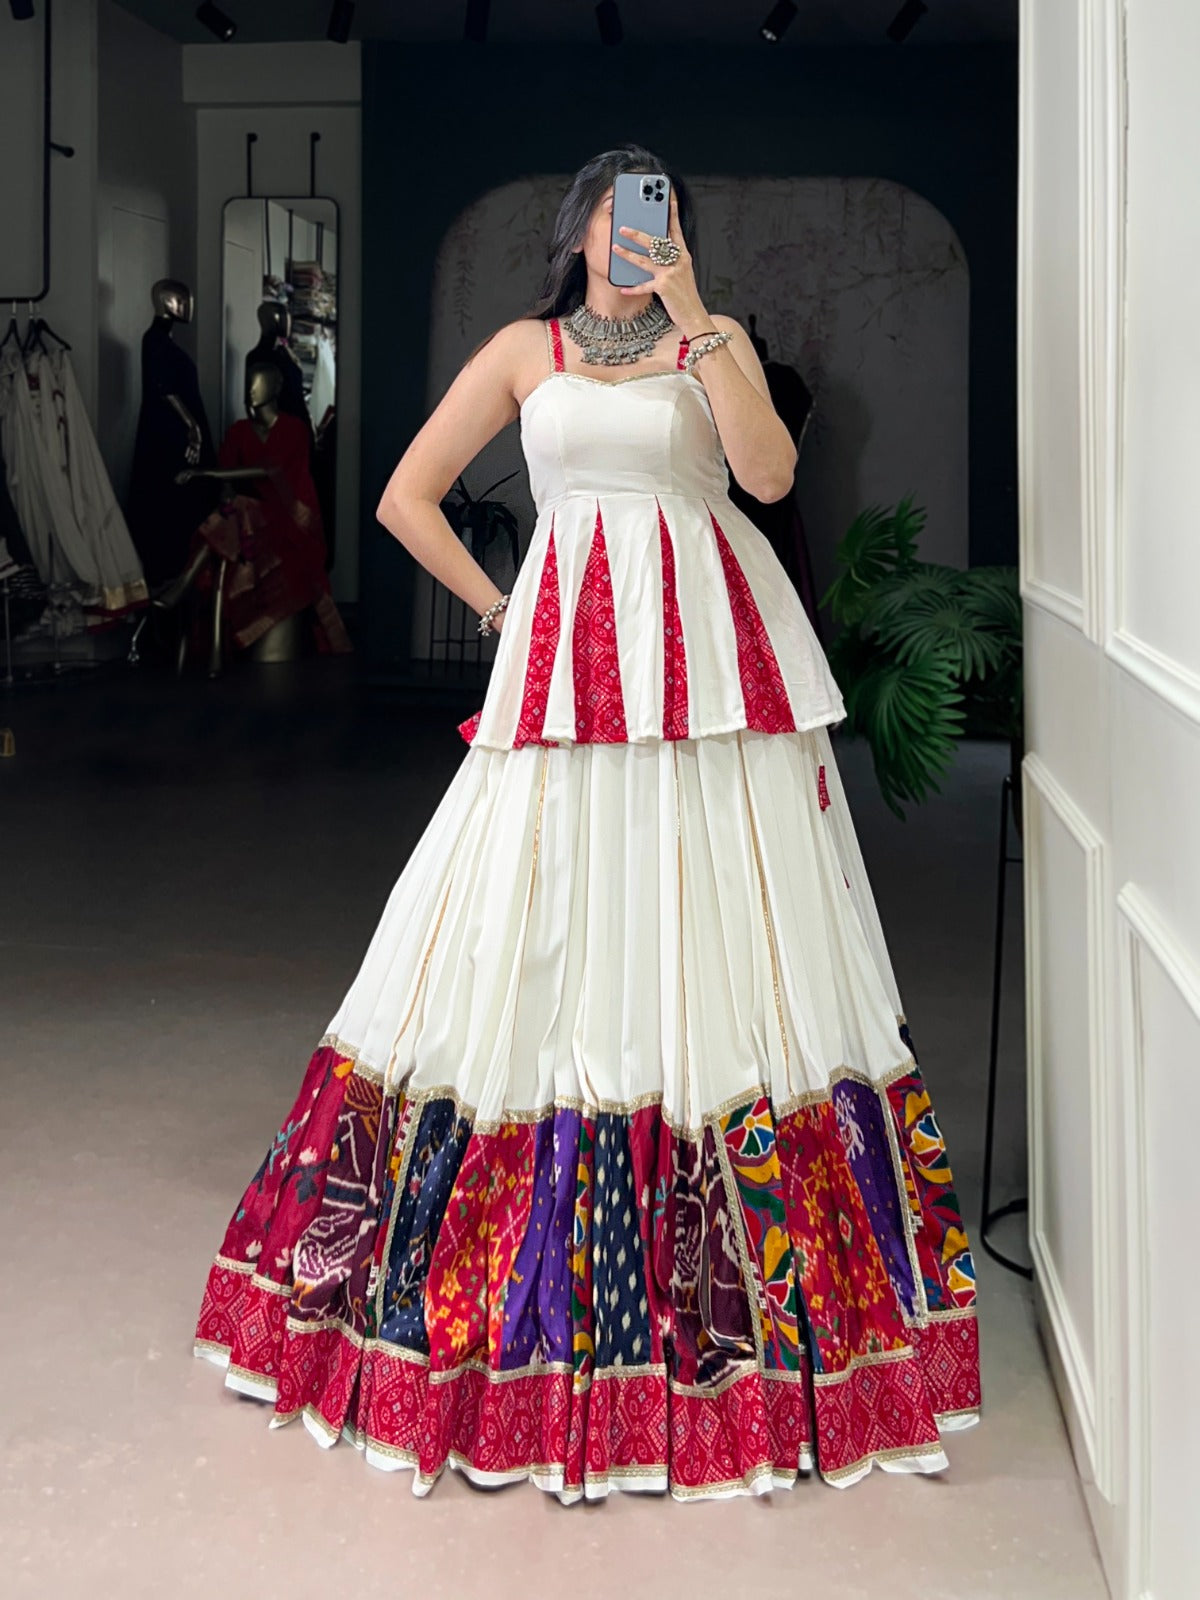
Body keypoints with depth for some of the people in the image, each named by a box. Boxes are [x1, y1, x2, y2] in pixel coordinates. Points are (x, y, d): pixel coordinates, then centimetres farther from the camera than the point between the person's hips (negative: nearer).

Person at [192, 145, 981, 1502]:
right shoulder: (524, 351, 13)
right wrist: (498, 611, 6)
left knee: (721, 942, -2)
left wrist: (691, 315, -8)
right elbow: (405, 497, 13)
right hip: (569, 661, 1)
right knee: (544, 942, -1)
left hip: (712, 655, 0)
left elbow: (768, 470, -8)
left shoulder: (717, 343, 11)